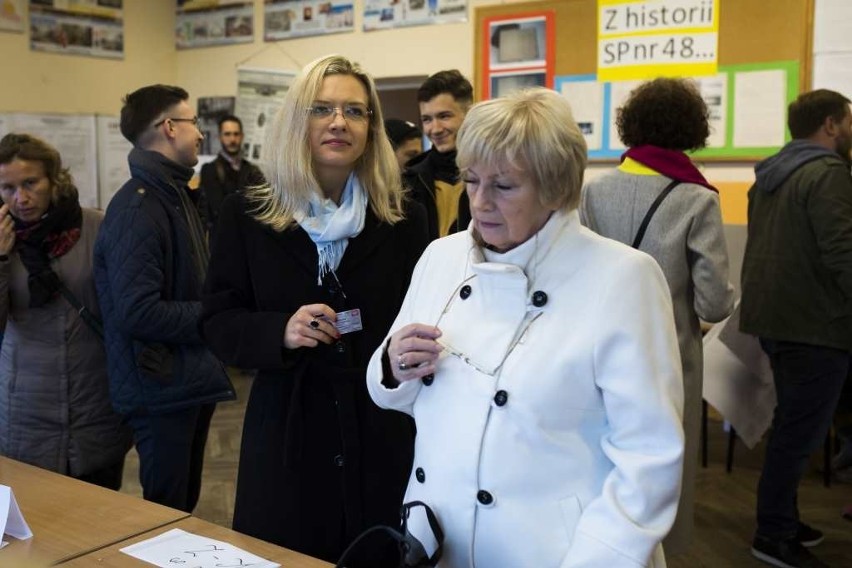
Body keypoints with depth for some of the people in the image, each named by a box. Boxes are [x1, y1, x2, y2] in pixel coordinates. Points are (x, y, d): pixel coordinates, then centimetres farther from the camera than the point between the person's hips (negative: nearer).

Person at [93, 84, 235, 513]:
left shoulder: (174, 195, 10)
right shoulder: (137, 209, -21)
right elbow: (137, 312, -27)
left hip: (191, 379, 9)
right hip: (163, 385, -9)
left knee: (186, 506, 21)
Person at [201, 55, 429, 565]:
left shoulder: (405, 219, 0)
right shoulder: (247, 215, -1)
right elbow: (219, 323, -1)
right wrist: (281, 332, -19)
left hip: (382, 438, 1)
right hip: (287, 436, 0)